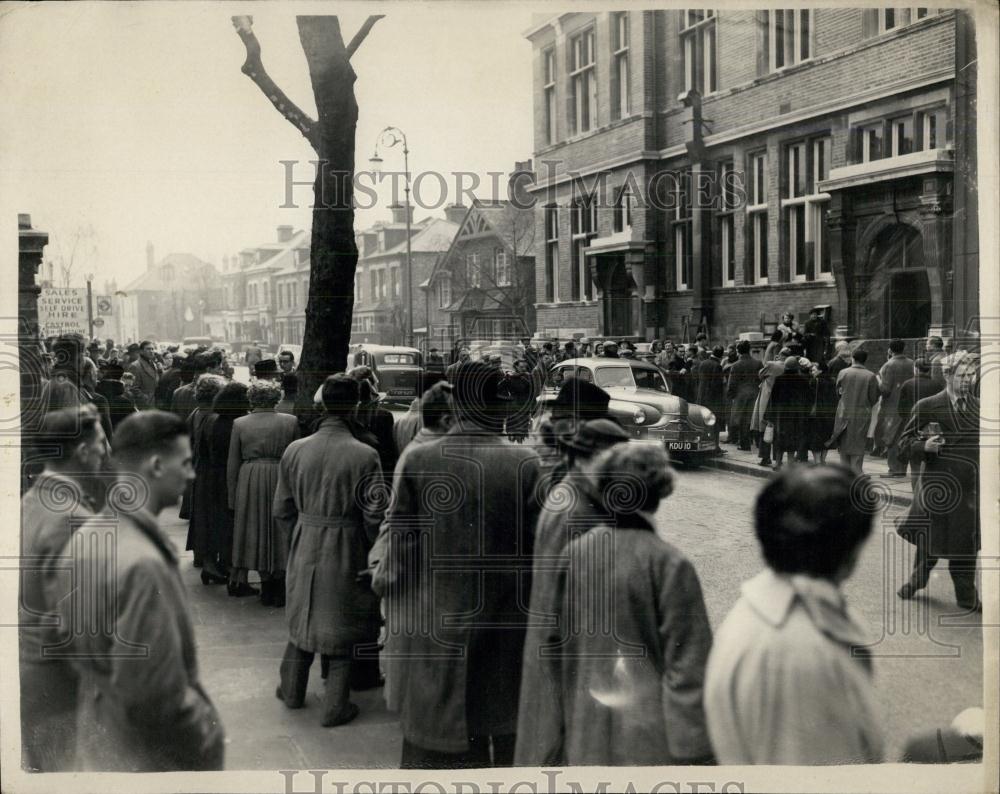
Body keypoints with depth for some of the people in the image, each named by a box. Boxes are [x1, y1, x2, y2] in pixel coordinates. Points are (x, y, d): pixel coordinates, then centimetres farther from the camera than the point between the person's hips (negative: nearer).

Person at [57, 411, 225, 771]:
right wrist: (207, 743, -14)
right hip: (150, 760, -8)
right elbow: (155, 693, -27)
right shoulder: (143, 565, -29)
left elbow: (73, 642, 9)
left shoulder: (84, 538, -2)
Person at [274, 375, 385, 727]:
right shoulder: (365, 456, -18)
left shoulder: (295, 450, -6)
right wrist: (374, 552, 2)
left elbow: (282, 510, 1)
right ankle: (334, 706, 17)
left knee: (302, 618, 21)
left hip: (304, 549, 4)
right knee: (341, 628, 9)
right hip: (347, 551, -4)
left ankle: (292, 690, 36)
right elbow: (375, 515, -15)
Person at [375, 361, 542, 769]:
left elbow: (400, 546, -6)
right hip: (502, 627, 0)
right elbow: (537, 550, -7)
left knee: (432, 731, 13)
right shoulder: (525, 464, -11)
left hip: (430, 628, 1)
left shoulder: (416, 459, -10)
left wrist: (383, 581, 11)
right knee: (503, 738, 15)